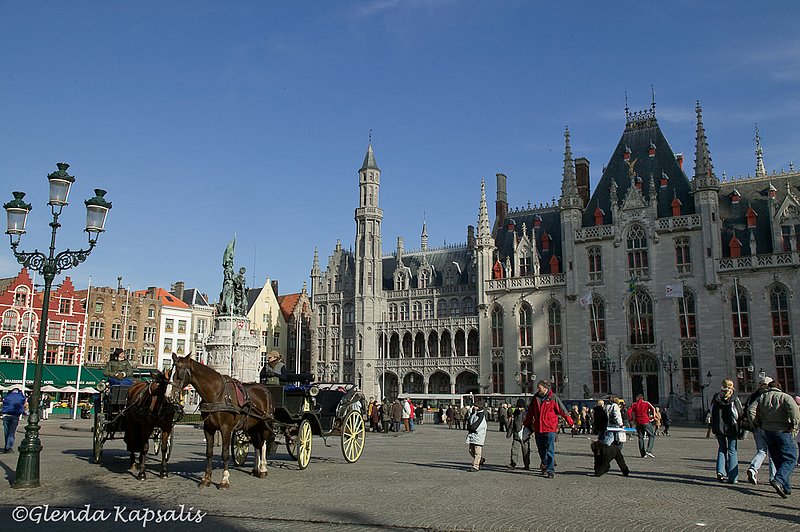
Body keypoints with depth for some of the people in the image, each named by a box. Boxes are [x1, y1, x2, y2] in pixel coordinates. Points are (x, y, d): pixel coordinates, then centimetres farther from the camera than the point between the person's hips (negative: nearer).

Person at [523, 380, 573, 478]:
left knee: (550, 451, -4)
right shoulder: (536, 398, 8)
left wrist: (570, 422, -5)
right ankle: (545, 466, 32)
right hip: (538, 428, 5)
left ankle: (550, 470, -1)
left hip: (550, 429, -5)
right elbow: (530, 412, 17)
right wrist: (527, 425, 22)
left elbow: (563, 410, -5)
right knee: (541, 450, 15)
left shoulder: (553, 398, -7)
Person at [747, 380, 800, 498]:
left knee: (778, 460, 14)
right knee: (790, 459, -2)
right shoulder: (785, 397, -1)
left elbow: (750, 411, 0)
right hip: (783, 431, -5)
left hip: (767, 431, 5)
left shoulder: (762, 398, 11)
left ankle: (786, 488, 16)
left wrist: (758, 424, 10)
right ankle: (778, 480, -22)